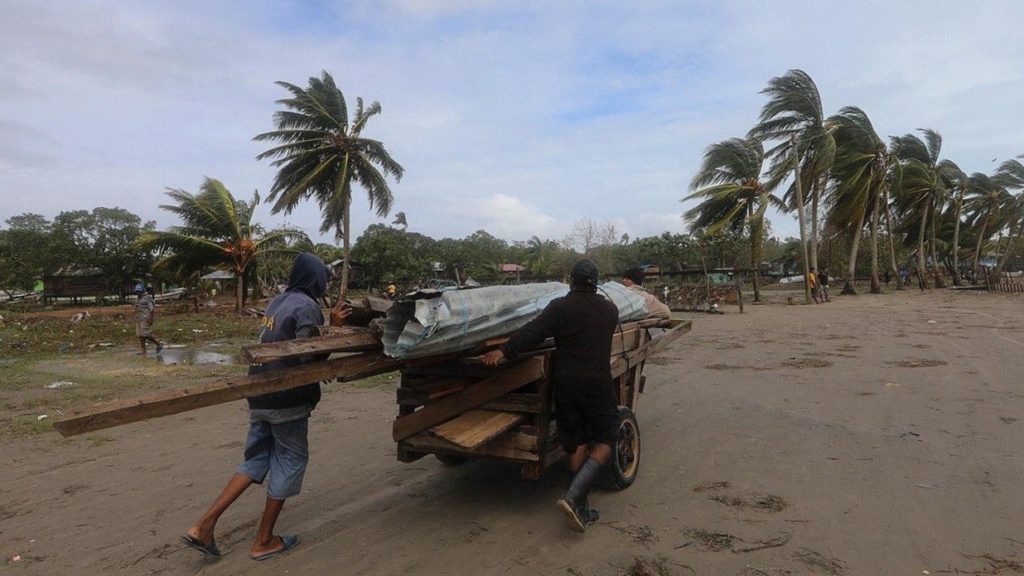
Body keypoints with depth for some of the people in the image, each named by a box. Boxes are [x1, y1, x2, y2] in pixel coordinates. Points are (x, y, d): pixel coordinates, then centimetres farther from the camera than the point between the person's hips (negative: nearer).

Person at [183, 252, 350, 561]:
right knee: (291, 460, 7)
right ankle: (263, 541, 17)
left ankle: (204, 526, 12)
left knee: (257, 459, 17)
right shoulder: (307, 306, -14)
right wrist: (334, 326, -14)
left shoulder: (278, 302, 13)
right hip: (287, 399, -8)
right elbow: (308, 355, -20)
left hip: (261, 396, 8)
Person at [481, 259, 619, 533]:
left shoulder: (560, 307, -3)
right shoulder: (610, 309, 7)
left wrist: (504, 351, -17)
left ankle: (582, 509, 16)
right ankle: (573, 497, -10)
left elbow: (534, 331, -16)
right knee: (604, 442, 8)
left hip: (566, 384, 0)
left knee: (577, 444, 11)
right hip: (598, 384, 0)